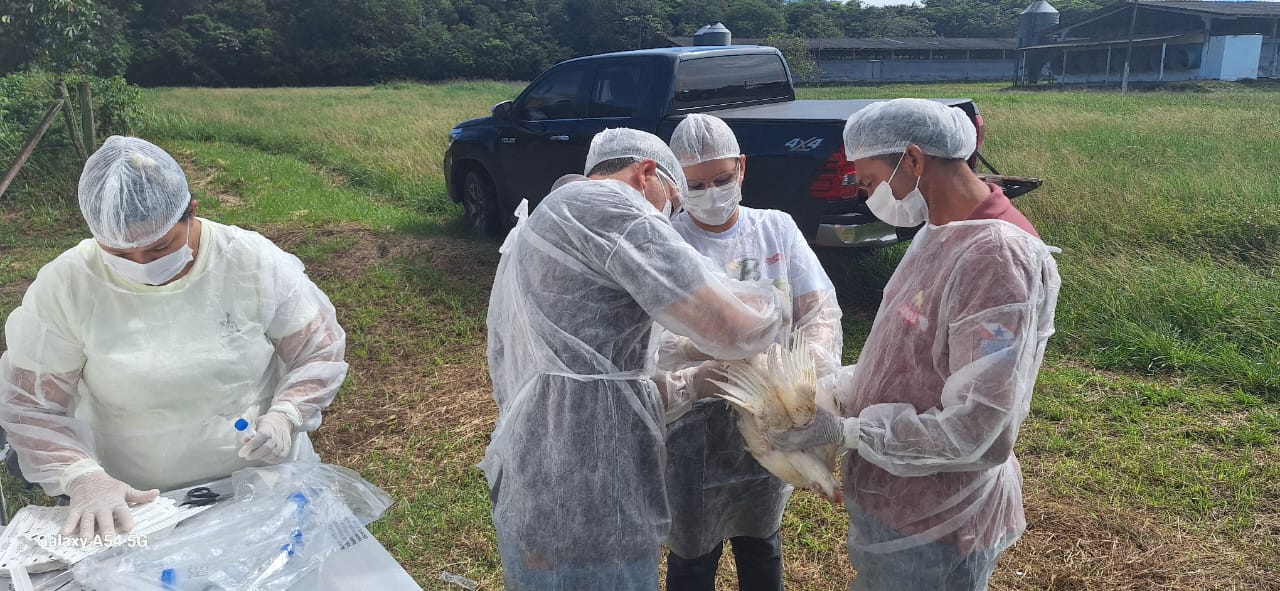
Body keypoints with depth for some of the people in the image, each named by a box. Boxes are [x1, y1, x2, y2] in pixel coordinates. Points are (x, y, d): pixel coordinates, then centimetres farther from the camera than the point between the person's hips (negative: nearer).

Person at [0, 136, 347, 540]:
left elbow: (322, 351, -2)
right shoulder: (63, 286, -12)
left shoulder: (255, 262, -12)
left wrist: (284, 417, -19)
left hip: (265, 478, -1)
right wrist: (83, 477, -22)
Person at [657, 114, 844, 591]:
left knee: (762, 542, 24)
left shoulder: (778, 229, -1)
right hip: (697, 426, -3)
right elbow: (659, 344, -21)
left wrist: (810, 365, -27)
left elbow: (820, 311, -6)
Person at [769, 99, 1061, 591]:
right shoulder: (939, 234, 4)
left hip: (933, 529, -8)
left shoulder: (997, 256, -26)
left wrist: (844, 430, -23)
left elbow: (979, 434, -29)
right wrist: (835, 386, -1)